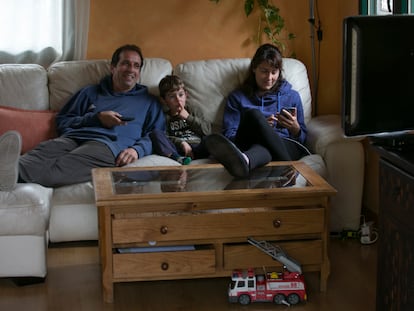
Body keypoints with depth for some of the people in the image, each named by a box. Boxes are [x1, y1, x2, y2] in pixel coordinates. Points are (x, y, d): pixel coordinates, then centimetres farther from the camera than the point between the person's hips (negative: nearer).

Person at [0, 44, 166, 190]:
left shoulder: (149, 102, 30)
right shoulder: (90, 93, 33)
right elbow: (62, 122, 23)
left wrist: (137, 150, -6)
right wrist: (97, 118, 7)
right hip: (72, 137, 3)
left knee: (66, 165, -39)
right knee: (41, 153, -37)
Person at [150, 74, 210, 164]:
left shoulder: (192, 112, 26)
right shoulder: (165, 117, 21)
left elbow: (207, 130, 12)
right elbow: (164, 138, 4)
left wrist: (188, 117, 6)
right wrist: (181, 142, -13)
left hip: (197, 148, 1)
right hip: (176, 149, 0)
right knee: (155, 133, -24)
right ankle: (178, 158, -48)